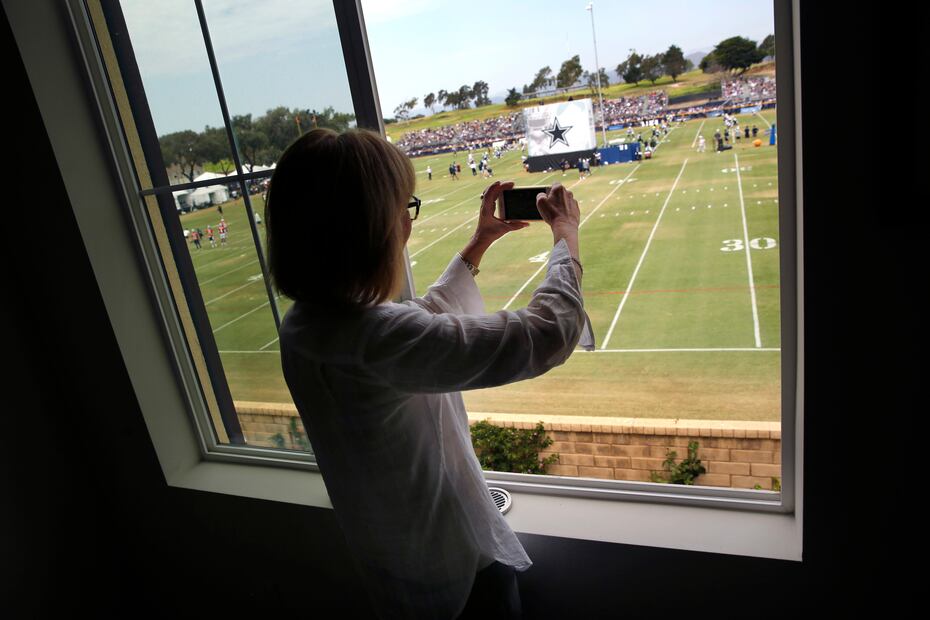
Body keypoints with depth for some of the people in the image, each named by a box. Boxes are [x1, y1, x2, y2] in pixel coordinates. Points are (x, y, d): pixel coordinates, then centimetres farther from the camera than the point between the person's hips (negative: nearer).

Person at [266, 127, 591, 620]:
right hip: (458, 562, -7)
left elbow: (424, 321, 6)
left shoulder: (300, 326, -9)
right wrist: (567, 236, -14)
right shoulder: (380, 337, -37)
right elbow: (547, 333, -32)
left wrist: (480, 242, 11)